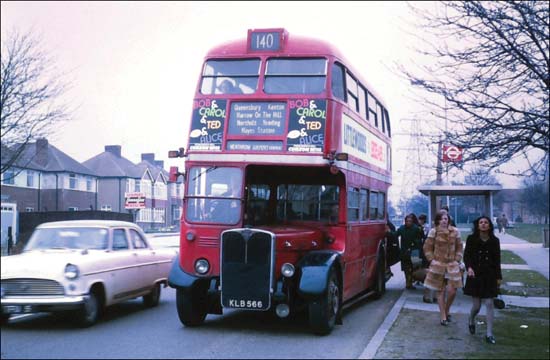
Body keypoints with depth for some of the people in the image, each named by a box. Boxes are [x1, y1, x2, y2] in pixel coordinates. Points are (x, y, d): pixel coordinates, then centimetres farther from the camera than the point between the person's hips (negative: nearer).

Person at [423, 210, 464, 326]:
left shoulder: (455, 232, 3)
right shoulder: (433, 232, -3)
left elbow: (459, 247, 10)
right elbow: (427, 248, 3)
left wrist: (457, 260, 1)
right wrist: (432, 260, -5)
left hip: (452, 265, 2)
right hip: (438, 264, -1)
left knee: (452, 291, -5)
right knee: (440, 291, 2)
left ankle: (447, 310, 22)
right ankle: (443, 316, 11)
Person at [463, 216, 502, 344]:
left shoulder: (494, 241, 2)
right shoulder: (471, 239, -3)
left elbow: (497, 260, 8)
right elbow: (466, 255, -3)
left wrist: (499, 276, 7)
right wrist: (469, 267, -22)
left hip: (489, 276, 1)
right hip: (475, 276, -1)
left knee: (489, 304, -3)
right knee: (476, 305, 3)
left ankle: (489, 334, 3)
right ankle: (471, 321, 37)